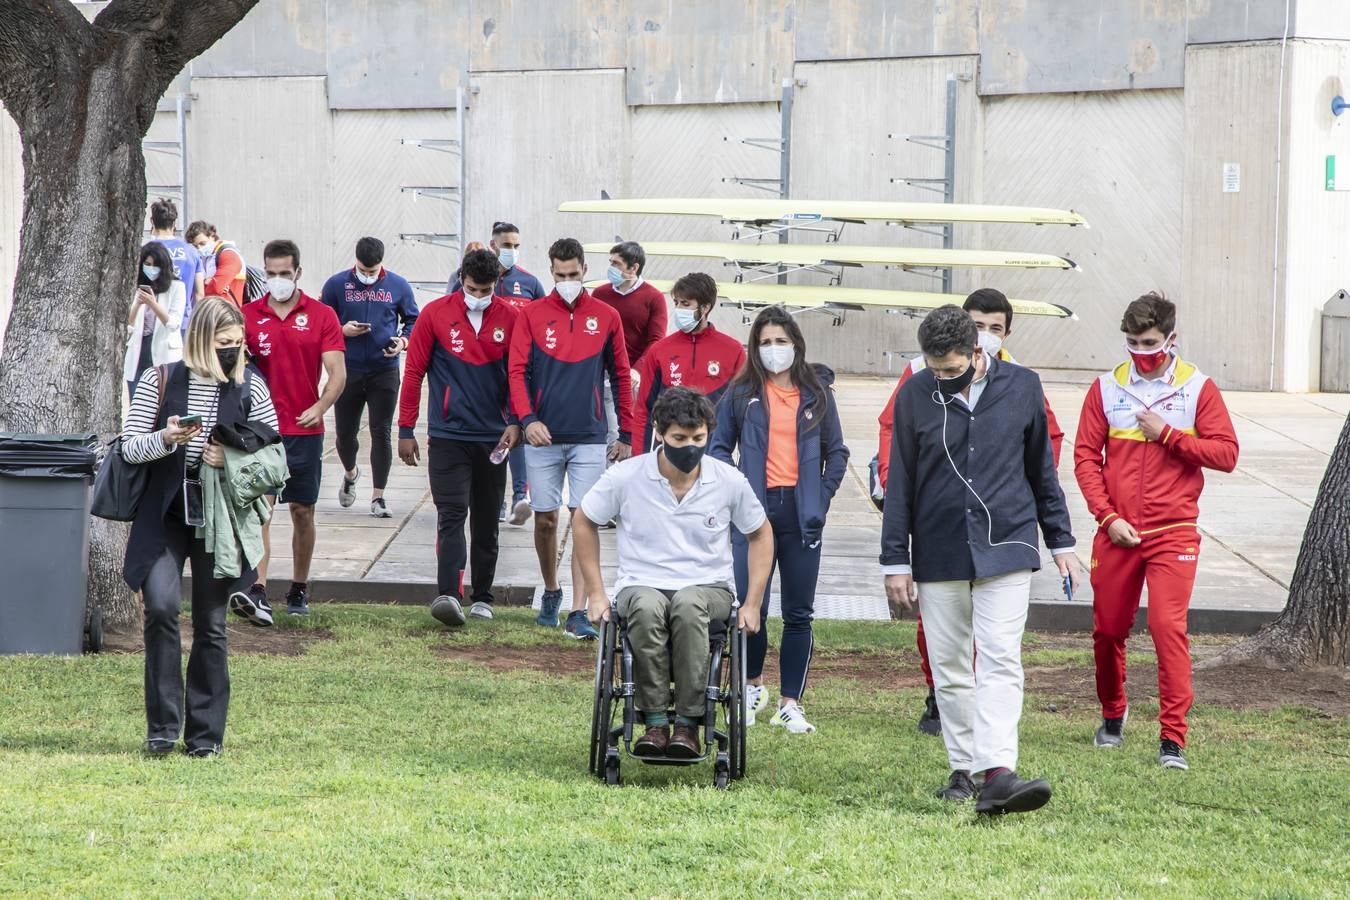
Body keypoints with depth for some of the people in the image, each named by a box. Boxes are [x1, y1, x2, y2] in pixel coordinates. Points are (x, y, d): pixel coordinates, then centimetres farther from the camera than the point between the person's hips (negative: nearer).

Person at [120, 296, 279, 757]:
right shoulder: (159, 382, 2)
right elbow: (130, 447, 0)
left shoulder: (251, 390, 4)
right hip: (164, 517, -1)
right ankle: (163, 725, -9)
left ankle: (205, 734, 13)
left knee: (211, 626, 4)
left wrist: (235, 460, -12)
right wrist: (166, 439, -20)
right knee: (161, 607, -19)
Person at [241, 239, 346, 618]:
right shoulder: (249, 315, 4)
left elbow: (337, 373, -5)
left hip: (305, 430, 0)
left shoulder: (321, 316, 1)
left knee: (303, 511, 8)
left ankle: (299, 590, 19)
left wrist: (320, 407, -21)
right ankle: (257, 589, -14)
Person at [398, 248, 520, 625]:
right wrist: (406, 430, 1)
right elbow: (414, 372, 2)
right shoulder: (435, 314, -3)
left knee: (486, 522, 10)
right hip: (447, 435, -2)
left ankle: (482, 598, 20)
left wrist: (515, 421, -6)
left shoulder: (510, 318, 1)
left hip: (493, 438, 2)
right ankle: (448, 595, -23)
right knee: (452, 515, -13)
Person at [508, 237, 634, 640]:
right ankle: (551, 593, 30)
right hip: (543, 437, 1)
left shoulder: (606, 317, 5)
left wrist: (625, 435, 9)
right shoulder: (532, 315, 3)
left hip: (589, 440, 0)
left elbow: (620, 377, 10)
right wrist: (527, 418, -17)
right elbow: (518, 371, -2)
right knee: (545, 520, 8)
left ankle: (578, 612, -8)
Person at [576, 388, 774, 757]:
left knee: (688, 605, -38)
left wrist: (752, 604, 6)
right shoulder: (626, 477, -4)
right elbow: (584, 523, 11)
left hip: (708, 588, 0)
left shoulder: (729, 481, -1)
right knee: (647, 607, -39)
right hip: (641, 585, 0)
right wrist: (596, 594, 6)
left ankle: (688, 723, -33)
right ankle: (655, 721, -32)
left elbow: (760, 534, 14)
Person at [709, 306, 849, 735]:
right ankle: (753, 686, 17)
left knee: (798, 615, 4)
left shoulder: (817, 392, 8)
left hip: (801, 515, 1)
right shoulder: (742, 393, 5)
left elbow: (836, 452, 13)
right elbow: (720, 446, 7)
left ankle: (790, 703, 10)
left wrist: (822, 497, 1)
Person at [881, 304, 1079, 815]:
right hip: (939, 555, 1)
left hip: (1006, 547, -1)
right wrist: (896, 561, 4)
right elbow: (899, 484, 5)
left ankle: (998, 772, -22)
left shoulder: (1021, 388, 1)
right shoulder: (915, 396, 0)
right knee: (949, 669, 7)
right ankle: (962, 769, 17)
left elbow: (1042, 469, 12)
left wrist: (1060, 542, 14)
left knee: (1000, 660, -13)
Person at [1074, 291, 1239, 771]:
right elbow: (1086, 456, 4)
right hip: (1117, 533, 2)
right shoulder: (1106, 388, 5)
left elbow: (1226, 453, -3)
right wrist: (1107, 516, -6)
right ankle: (1112, 714, 34)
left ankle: (1173, 738, -10)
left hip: (1173, 532, -2)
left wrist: (1167, 434, -11)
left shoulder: (1198, 388, 2)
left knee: (1169, 627, -13)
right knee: (1108, 629, 9)